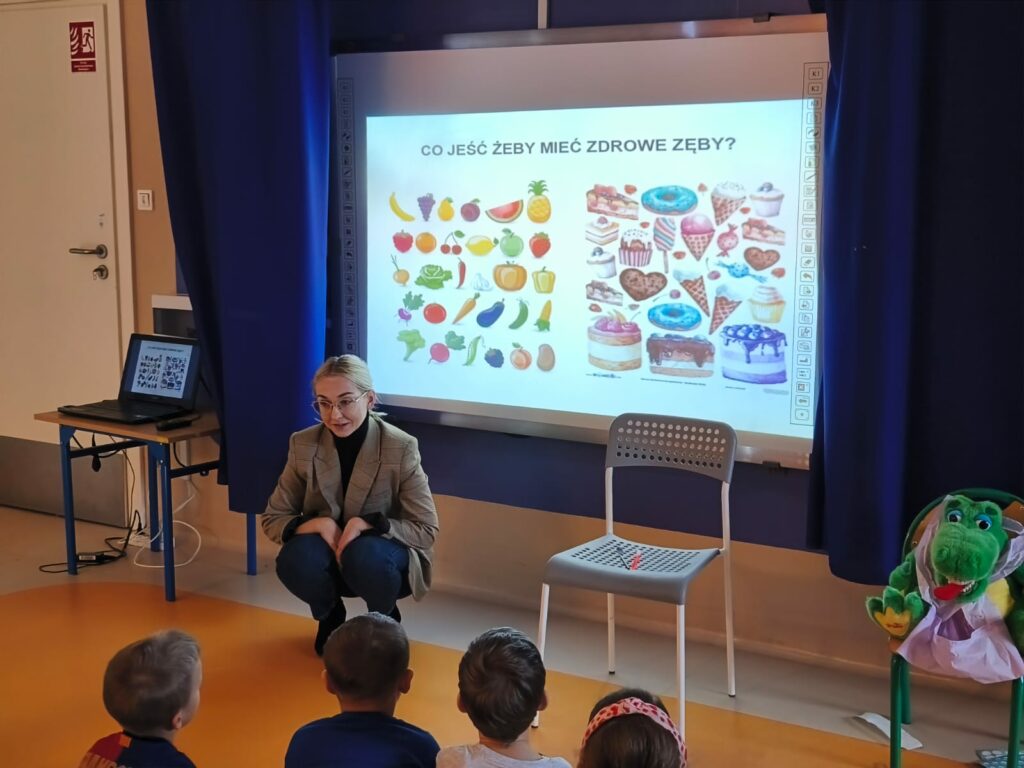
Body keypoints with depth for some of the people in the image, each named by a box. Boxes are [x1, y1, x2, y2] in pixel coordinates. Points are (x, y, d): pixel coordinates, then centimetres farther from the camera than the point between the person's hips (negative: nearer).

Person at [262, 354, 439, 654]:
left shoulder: (401, 448, -17)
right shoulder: (303, 445, -9)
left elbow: (426, 530, -13)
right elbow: (273, 519, -3)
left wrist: (369, 523, -29)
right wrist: (319, 523, -24)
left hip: (381, 561, -2)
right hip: (328, 556, 2)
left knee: (365, 555, -37)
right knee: (294, 559, -31)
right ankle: (330, 617, 5)